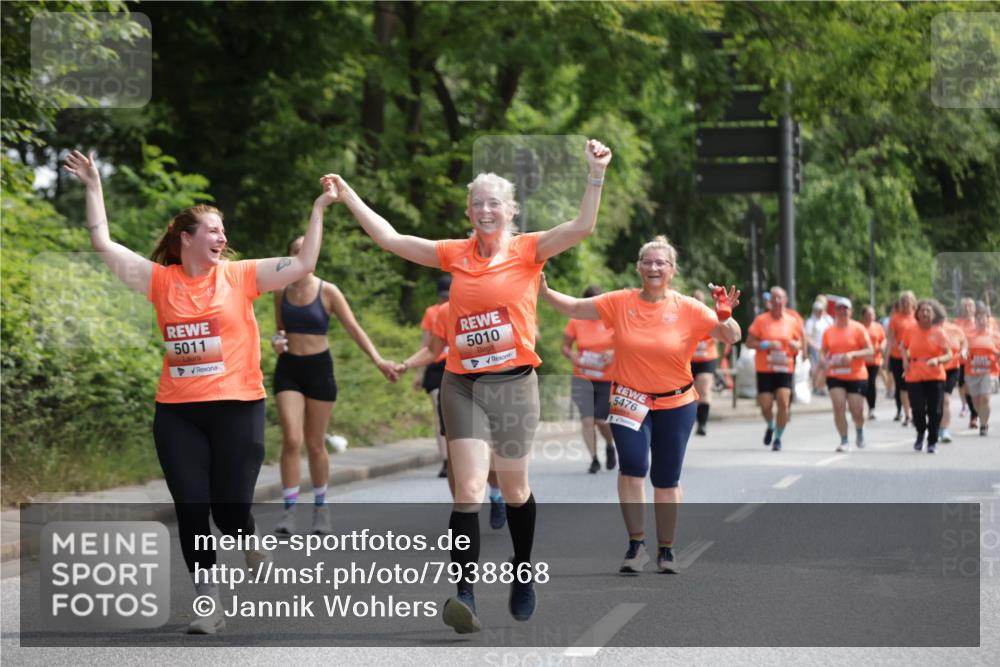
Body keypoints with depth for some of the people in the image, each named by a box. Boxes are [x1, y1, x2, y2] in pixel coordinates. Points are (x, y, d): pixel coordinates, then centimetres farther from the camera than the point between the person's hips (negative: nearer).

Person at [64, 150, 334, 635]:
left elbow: (303, 264, -4)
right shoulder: (162, 280, 4)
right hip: (176, 413, 2)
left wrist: (318, 210, -8)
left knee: (230, 511, -1)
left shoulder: (239, 276, 1)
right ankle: (211, 605, 10)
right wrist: (93, 188, 6)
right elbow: (104, 246, 6)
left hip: (237, 408, -2)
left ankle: (252, 545, 35)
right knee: (190, 511, 0)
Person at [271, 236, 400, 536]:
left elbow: (353, 328, -6)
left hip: (319, 368, -1)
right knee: (291, 440, -12)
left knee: (315, 444, 6)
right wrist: (277, 340, -6)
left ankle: (320, 508, 21)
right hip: (288, 368, 1)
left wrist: (377, 359, -17)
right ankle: (289, 509, -7)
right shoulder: (281, 291, 3)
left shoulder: (327, 291, -5)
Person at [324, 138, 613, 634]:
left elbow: (582, 227, -16)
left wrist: (595, 175, -28)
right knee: (469, 490, -11)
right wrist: (349, 196, 11)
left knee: (514, 490, 11)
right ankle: (465, 594, -18)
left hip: (513, 384, -1)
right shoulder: (455, 254, 7)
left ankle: (523, 578, 34)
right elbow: (390, 238, 11)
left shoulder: (527, 250, -2)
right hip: (462, 385, 1)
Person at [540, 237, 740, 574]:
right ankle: (636, 545, -7)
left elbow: (732, 337, -8)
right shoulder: (620, 302, -4)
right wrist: (544, 291, -14)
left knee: (666, 480, 8)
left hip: (676, 404, 0)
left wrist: (725, 316, -28)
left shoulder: (688, 309, -7)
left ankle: (666, 550, 25)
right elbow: (575, 308, 0)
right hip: (629, 402, 0)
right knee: (632, 466, -19)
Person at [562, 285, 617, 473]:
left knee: (601, 420, -4)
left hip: (608, 380, -1)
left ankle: (610, 447, 28)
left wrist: (614, 353, -19)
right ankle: (594, 459, -1)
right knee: (587, 420, -10)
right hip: (582, 379, 1)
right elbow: (565, 346, 8)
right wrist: (573, 357, -12)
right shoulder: (576, 322, -1)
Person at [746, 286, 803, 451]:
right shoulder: (761, 320, -1)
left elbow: (799, 344, 16)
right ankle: (770, 426, 31)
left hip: (785, 369, 1)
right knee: (765, 405, -4)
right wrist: (766, 345, -16)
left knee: (783, 403, -14)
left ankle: (778, 438, 3)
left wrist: (795, 345, -7)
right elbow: (749, 342, -1)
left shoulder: (792, 322, 6)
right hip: (764, 369, -1)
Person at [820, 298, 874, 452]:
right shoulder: (829, 331, 6)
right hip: (835, 376, 2)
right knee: (838, 407, -13)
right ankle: (844, 441, -6)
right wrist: (824, 361, -9)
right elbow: (823, 351, 14)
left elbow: (870, 351, -7)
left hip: (857, 376, -2)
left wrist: (852, 354, -22)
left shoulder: (858, 328, -3)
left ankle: (859, 431, 32)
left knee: (856, 411, -2)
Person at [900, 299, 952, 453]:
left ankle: (932, 442, 14)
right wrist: (905, 360, 3)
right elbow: (903, 346, 19)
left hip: (935, 377, -1)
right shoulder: (910, 331, 1)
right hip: (914, 377, 1)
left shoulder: (939, 333, -4)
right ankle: (921, 433, 27)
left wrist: (938, 360, -24)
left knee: (934, 411, -2)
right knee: (918, 410, -4)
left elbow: (949, 355, -5)